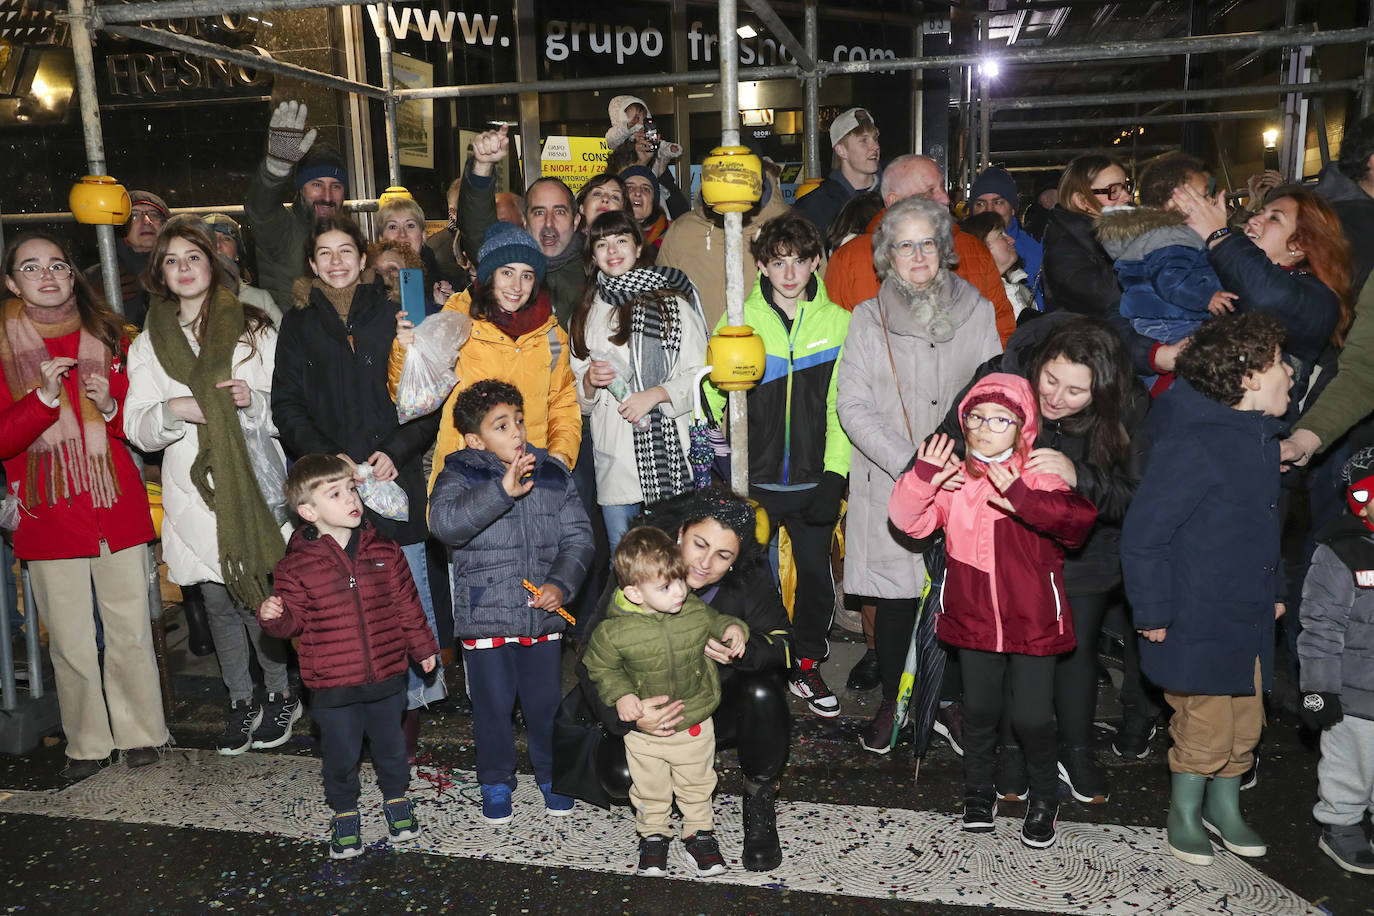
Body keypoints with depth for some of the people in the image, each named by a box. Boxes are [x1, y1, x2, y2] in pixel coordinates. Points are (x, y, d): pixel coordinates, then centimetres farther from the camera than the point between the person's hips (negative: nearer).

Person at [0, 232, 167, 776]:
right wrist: (44, 397, -17)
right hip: (50, 516, -1)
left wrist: (109, 406, -8)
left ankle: (140, 734, 19)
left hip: (117, 507, 1)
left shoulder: (107, 337, 10)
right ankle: (87, 744, 20)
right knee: (70, 640, 3)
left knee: (130, 630, 3)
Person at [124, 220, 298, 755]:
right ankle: (241, 703, 21)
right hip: (193, 492, 2)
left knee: (259, 597, -4)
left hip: (255, 485, -2)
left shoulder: (254, 330, 6)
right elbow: (137, 428, 5)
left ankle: (281, 696, 14)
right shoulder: (148, 345, 11)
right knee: (218, 600, 7)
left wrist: (253, 401, -16)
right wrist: (176, 409, -14)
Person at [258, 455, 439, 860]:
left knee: (390, 744, 18)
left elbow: (406, 603, 6)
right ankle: (345, 813, 35)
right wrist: (273, 616, -28)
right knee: (341, 755, 11)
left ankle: (396, 798, 42)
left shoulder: (384, 551, -3)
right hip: (332, 685, -2)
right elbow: (293, 620, -5)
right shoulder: (297, 565, -10)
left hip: (386, 676, 2)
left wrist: (423, 646, 13)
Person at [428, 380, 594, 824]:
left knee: (546, 701, 13)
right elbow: (445, 523, -27)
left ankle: (551, 774, 36)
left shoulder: (553, 476, 3)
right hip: (485, 617, -2)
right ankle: (496, 782, 33)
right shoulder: (460, 476, -7)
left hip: (544, 616, 3)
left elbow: (578, 537, 3)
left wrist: (561, 583, -13)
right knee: (493, 705, 10)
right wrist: (502, 491, -36)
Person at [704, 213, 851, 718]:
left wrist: (835, 473, -6)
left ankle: (807, 665, 32)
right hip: (752, 478, -1)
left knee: (817, 575, 9)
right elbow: (714, 398, 1)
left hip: (814, 480, 1)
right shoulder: (739, 321, 0)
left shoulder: (838, 322, 1)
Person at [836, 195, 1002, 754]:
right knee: (895, 597, 2)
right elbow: (852, 404, -4)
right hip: (888, 483, -1)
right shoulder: (869, 318, 3)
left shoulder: (977, 311, 8)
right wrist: (911, 467, -13)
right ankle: (891, 703, 22)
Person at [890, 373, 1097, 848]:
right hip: (973, 620, 3)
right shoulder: (952, 478, 1)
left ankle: (1044, 798, 29)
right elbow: (909, 519, -9)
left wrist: (1022, 498, -41)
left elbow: (1079, 518, -27)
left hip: (1032, 622, -3)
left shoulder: (1037, 479, -9)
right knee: (980, 710, 16)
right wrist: (921, 477, -26)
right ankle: (979, 790, 38)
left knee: (1032, 715, 2)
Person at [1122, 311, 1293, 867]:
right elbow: (1142, 534, -22)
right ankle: (1184, 813, 29)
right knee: (1206, 727, 4)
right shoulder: (1192, 446, -24)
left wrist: (1273, 591, 18)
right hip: (1198, 622, -8)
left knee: (1246, 722, 18)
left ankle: (1224, 804, 42)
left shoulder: (1261, 437, 5)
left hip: (1250, 619, 8)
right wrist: (1152, 614, -17)